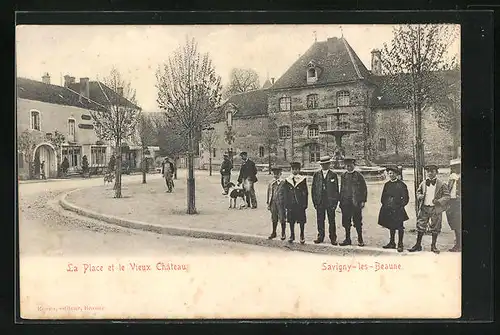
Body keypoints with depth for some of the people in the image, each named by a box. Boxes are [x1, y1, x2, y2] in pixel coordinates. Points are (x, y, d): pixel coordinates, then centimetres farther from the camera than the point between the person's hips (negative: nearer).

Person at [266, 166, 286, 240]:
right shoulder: (271, 183, 8)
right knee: (274, 219, 15)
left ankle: (283, 233, 16)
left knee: (282, 219, 3)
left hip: (281, 203, -4)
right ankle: (274, 233, 27)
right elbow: (269, 194, 13)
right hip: (273, 203, 5)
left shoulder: (283, 183, -7)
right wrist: (268, 204, 11)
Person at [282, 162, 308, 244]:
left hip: (300, 204, -2)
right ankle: (292, 235, 22)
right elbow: (285, 193, 7)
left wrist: (305, 204, -5)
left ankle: (302, 236, 17)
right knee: (291, 220, 8)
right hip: (291, 204, 2)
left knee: (301, 221, 3)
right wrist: (286, 204, 1)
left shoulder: (303, 179, 1)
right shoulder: (287, 180, 6)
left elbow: (306, 193, 1)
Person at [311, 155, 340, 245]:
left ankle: (333, 238, 8)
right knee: (320, 220, 5)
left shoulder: (333, 175, 4)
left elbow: (336, 189, 4)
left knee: (331, 221, 2)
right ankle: (320, 237, 15)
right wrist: (314, 201, 1)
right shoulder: (316, 174, 8)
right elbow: (313, 188, 8)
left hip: (330, 201, -1)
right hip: (319, 202, 2)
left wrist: (335, 202, -3)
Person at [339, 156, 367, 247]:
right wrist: (341, 201, 10)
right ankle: (347, 239, 17)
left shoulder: (359, 176, -1)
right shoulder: (343, 176, 10)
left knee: (357, 222, 0)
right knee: (346, 222, 7)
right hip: (345, 203, 4)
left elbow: (364, 189, 1)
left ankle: (360, 240, 11)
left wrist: (363, 201, -5)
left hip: (356, 203, -3)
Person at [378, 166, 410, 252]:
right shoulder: (387, 184, 11)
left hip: (397, 210, -5)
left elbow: (405, 198, -6)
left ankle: (400, 244, 6)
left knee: (399, 227, -1)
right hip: (388, 209, 6)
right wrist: (385, 205, 6)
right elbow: (383, 197, 18)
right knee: (391, 227, 15)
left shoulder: (401, 185, -5)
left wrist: (400, 206, -11)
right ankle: (392, 243, 25)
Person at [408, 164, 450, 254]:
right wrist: (419, 196, -4)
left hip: (435, 209, -3)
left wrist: (439, 201, -20)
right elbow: (418, 192, 19)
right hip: (424, 208, 3)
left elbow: (447, 196, -4)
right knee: (420, 226, 6)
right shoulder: (423, 183, 7)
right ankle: (418, 245, 16)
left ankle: (433, 246, 21)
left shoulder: (441, 184, -4)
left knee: (435, 228, 7)